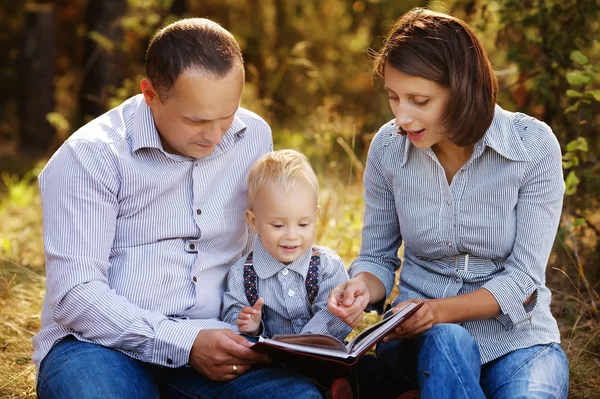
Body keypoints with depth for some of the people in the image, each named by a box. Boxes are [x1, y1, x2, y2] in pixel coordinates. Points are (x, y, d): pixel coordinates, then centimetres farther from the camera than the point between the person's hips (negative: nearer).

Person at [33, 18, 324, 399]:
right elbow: (75, 295, -14)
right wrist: (186, 343, -22)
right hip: (101, 343, -2)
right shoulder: (90, 156, -9)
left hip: (208, 344, 2)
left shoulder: (254, 137, 8)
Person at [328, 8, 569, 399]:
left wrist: (440, 310, -26)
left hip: (516, 337, -1)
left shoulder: (533, 145, -11)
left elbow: (523, 278, -12)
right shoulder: (387, 146, -3)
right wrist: (362, 288, -17)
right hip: (423, 337, 2)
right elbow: (377, 258, 6)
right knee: (446, 343, -34)